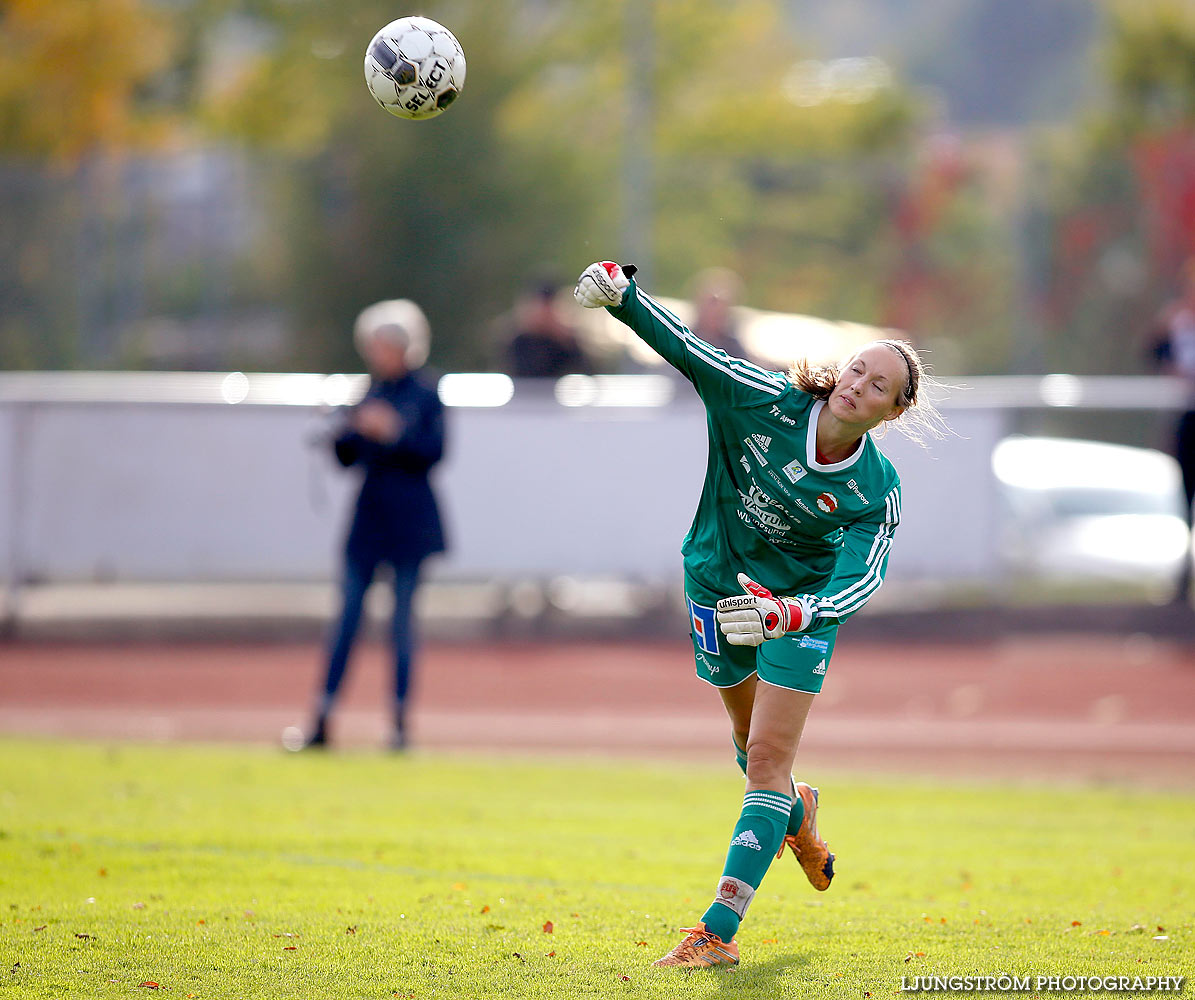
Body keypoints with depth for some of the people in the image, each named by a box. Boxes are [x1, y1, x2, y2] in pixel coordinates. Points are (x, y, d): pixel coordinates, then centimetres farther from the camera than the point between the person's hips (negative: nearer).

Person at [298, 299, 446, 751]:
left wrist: (392, 432, -19)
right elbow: (347, 457, 14)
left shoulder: (424, 395, -3)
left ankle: (400, 720, 5)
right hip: (369, 514, 4)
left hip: (408, 520, -4)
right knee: (347, 616, 0)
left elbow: (434, 451, -10)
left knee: (401, 619, -1)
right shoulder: (369, 394, 11)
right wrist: (352, 431, -7)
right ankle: (322, 718, -1)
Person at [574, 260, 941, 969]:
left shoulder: (877, 492, -24)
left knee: (768, 757, -12)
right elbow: (687, 349, -27)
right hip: (719, 585, 3)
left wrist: (788, 614, -52)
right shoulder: (768, 401, -22)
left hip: (803, 606, -3)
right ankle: (797, 814, 58)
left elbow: (861, 581, -34)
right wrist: (623, 292, -44)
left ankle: (720, 932, -12)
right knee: (751, 738, 21)